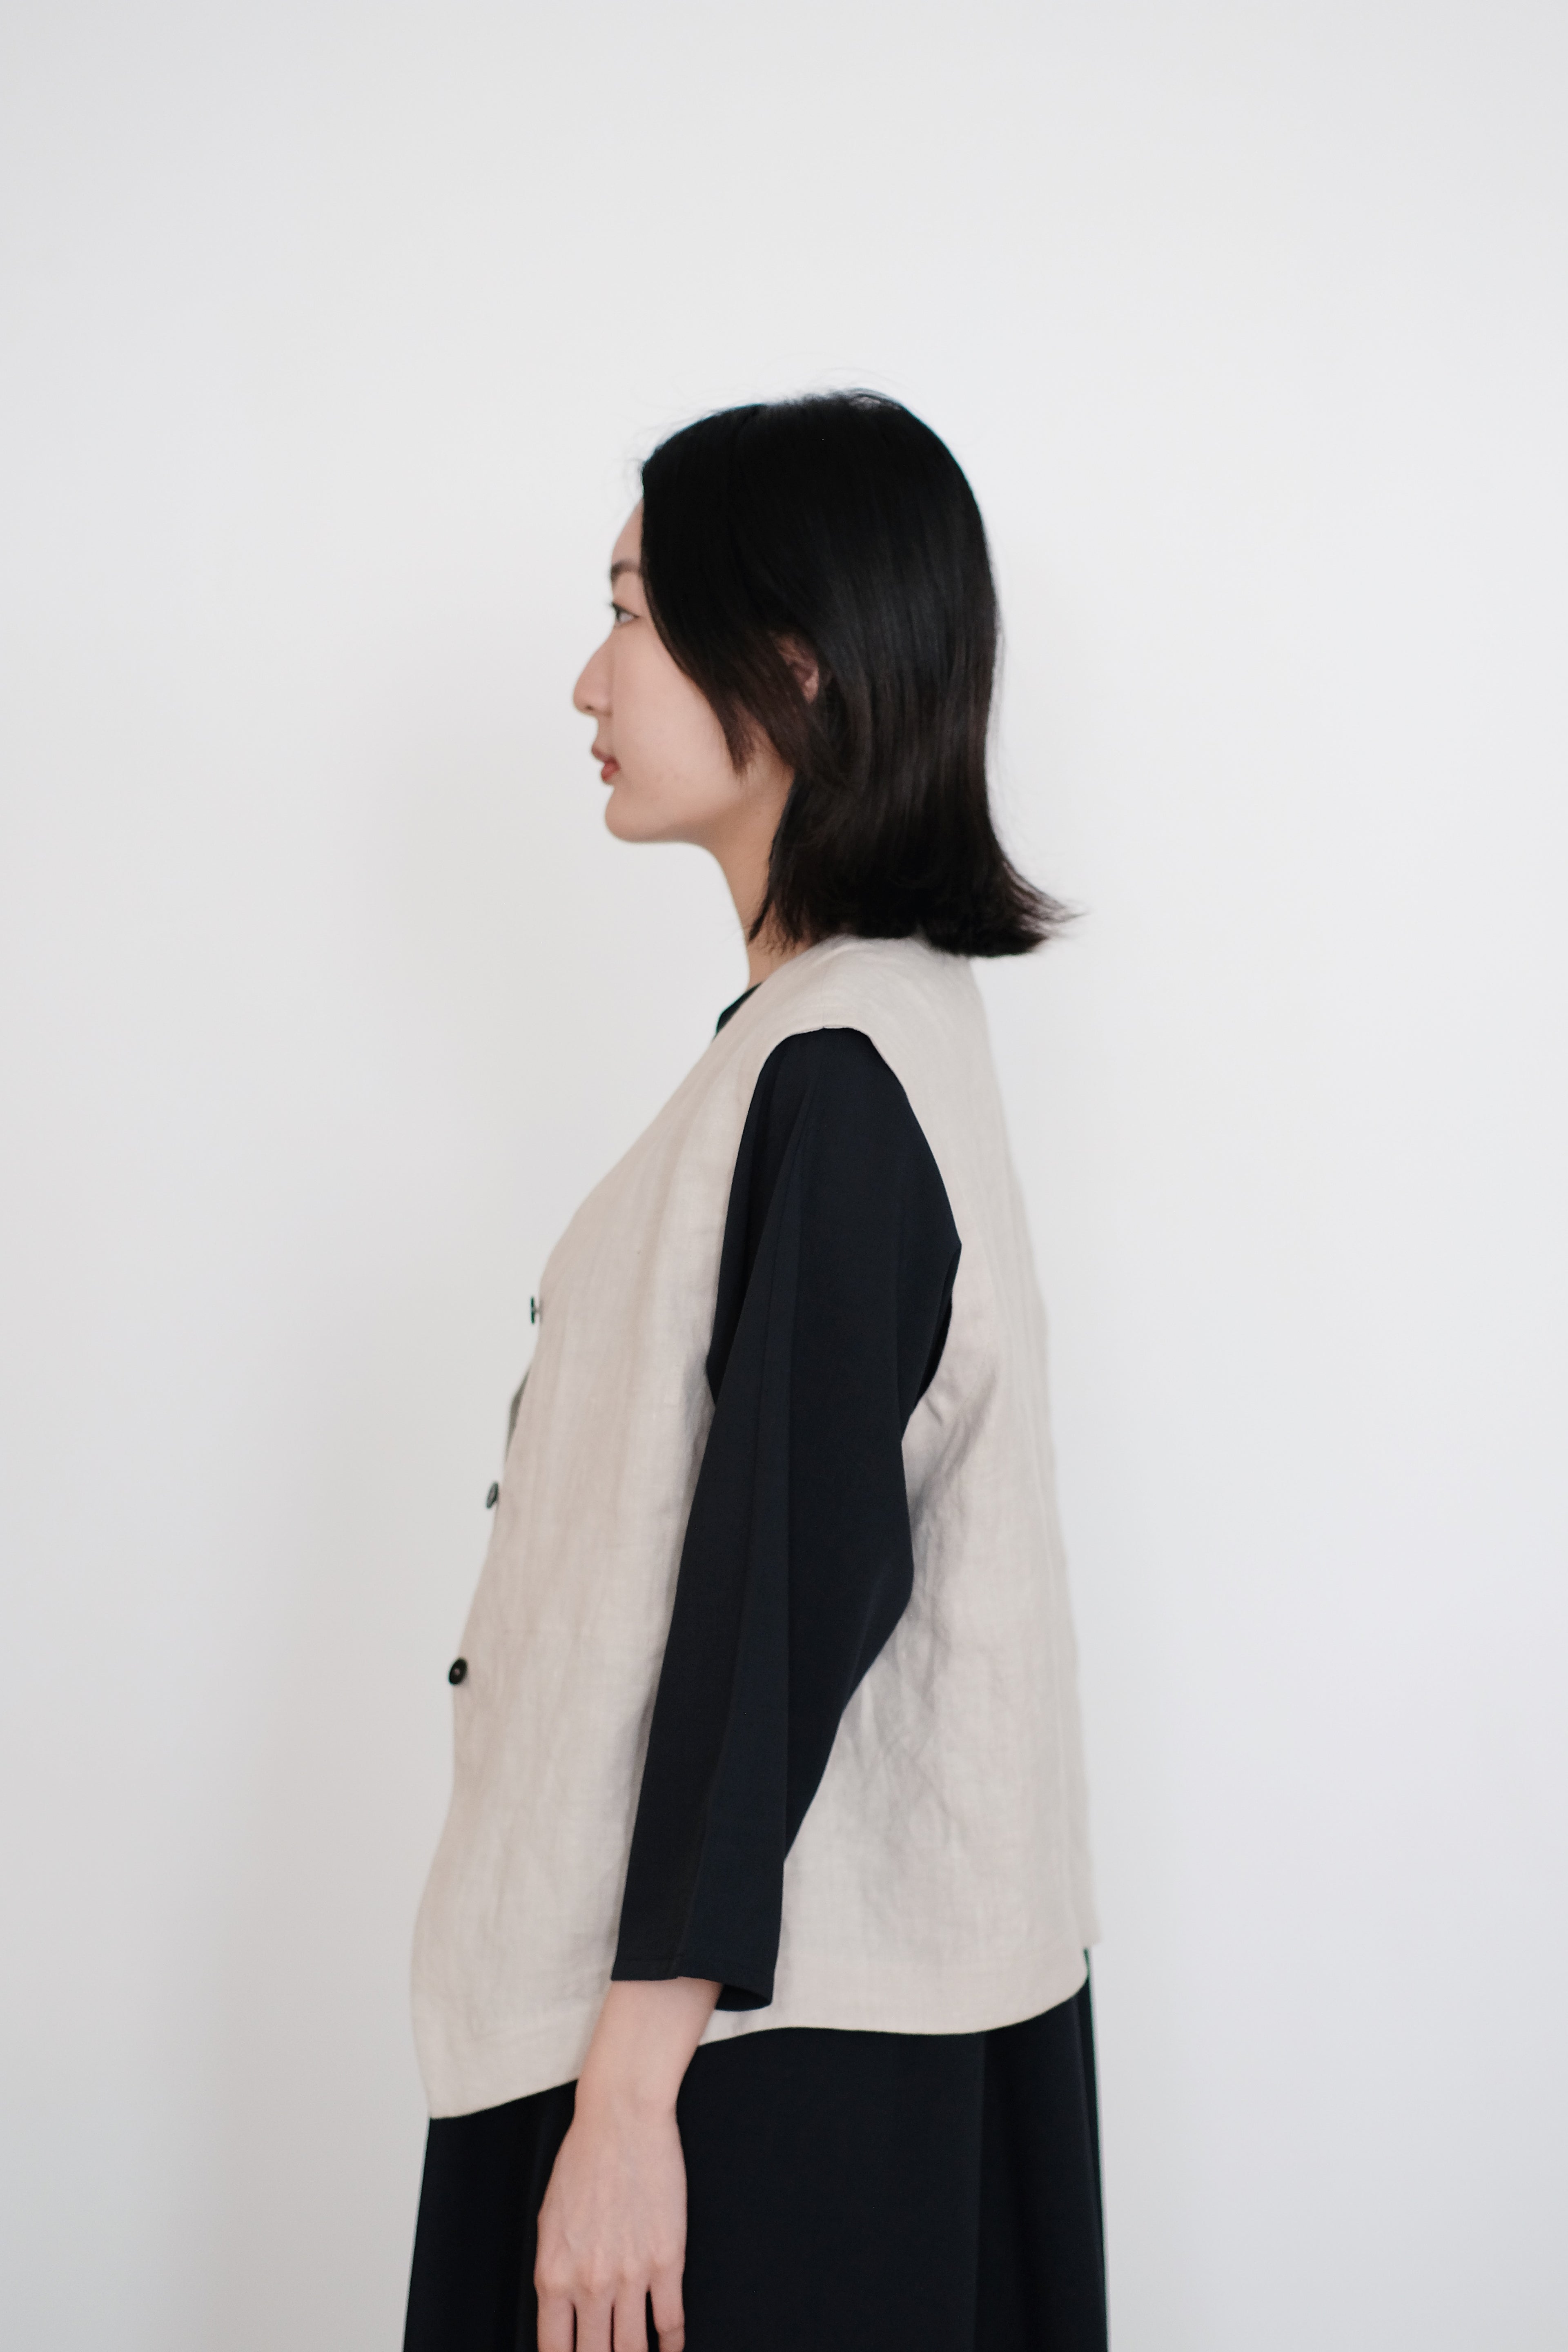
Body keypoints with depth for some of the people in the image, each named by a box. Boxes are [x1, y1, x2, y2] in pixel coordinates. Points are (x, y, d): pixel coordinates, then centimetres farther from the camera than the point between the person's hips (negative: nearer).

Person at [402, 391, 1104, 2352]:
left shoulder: (836, 1083, -21)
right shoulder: (866, 1021, 9)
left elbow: (781, 1600, -23)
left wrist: (630, 2089, -19)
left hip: (774, 2028, -9)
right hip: (815, 1962, 9)